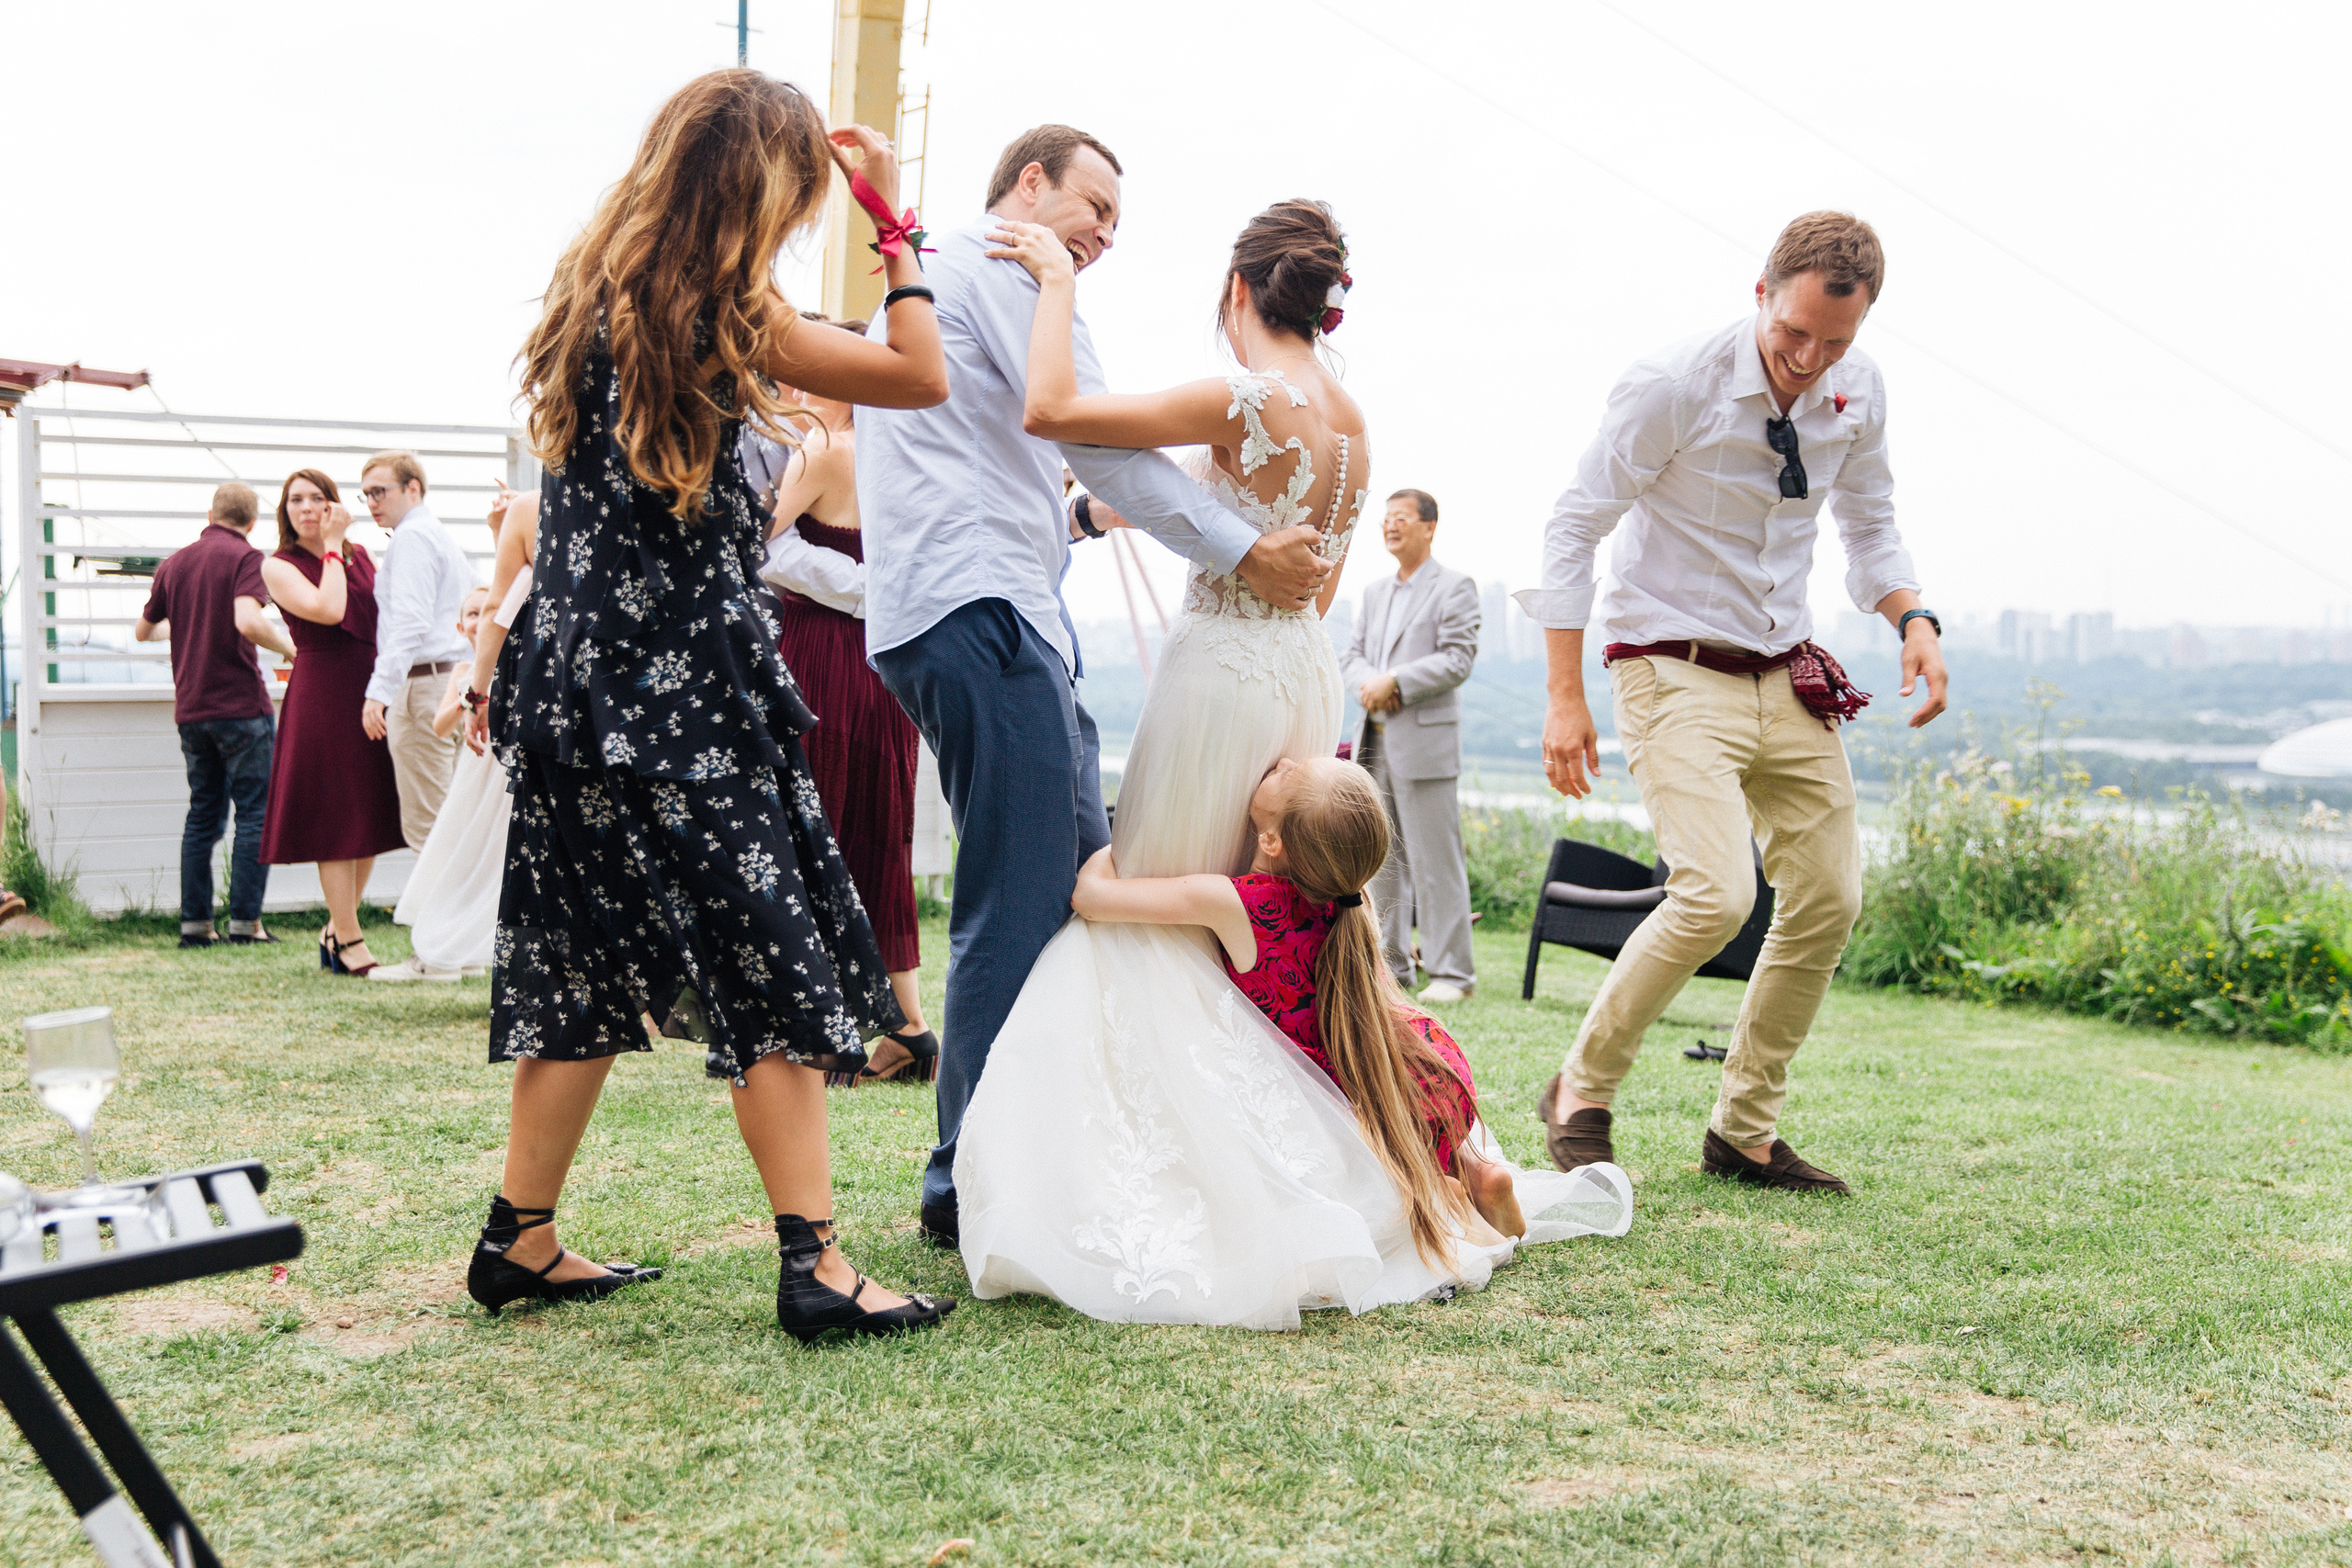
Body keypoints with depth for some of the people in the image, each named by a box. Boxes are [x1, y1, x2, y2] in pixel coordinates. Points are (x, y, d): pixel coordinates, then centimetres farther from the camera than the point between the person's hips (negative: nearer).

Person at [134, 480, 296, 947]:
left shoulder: (174, 563, 13)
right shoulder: (245, 558, -7)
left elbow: (142, 631, 24)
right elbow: (248, 621, -24)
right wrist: (290, 650, -8)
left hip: (190, 709, 6)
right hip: (240, 705, -6)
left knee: (203, 815, 11)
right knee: (254, 813, 0)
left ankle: (195, 923, 9)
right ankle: (245, 921, -3)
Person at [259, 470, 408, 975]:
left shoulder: (362, 557, 14)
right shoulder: (278, 567, -1)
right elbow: (327, 609, -16)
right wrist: (332, 546, -9)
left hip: (373, 690, 5)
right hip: (320, 694, -5)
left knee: (370, 818, 9)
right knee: (334, 819, -2)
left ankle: (337, 929, 23)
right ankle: (349, 941, 5)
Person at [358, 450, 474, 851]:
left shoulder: (411, 536, -7)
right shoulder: (442, 536, 24)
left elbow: (410, 623, -20)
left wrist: (379, 691, -26)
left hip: (423, 686, -10)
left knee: (425, 828, -10)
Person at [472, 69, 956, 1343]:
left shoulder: (592, 290, 11)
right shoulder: (725, 308, -10)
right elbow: (922, 377, -5)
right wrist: (895, 223, 3)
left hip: (577, 678, 8)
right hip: (686, 679, -8)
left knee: (588, 963, 15)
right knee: (777, 964, -3)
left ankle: (521, 1239, 21)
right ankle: (814, 1266, -3)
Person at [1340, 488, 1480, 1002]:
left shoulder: (1455, 586, -1)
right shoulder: (1375, 592, 20)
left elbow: (1458, 659, -10)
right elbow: (1353, 655, 16)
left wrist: (1395, 682, -16)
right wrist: (1368, 684, -7)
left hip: (1424, 742, -7)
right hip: (1375, 742, 7)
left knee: (1435, 861, -7)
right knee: (1383, 859, 8)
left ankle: (1451, 971, -2)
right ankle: (1391, 965, 15)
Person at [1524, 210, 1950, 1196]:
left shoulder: (1857, 394, 0)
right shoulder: (1673, 387, -17)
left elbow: (1870, 527, 17)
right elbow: (1573, 531, -12)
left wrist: (1911, 618, -4)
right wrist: (1565, 698, -17)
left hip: (1788, 674, 7)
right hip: (1677, 671, -6)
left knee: (1829, 902, 4)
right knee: (1716, 894, -21)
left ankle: (1744, 1132, 18)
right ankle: (1581, 1093, 0)